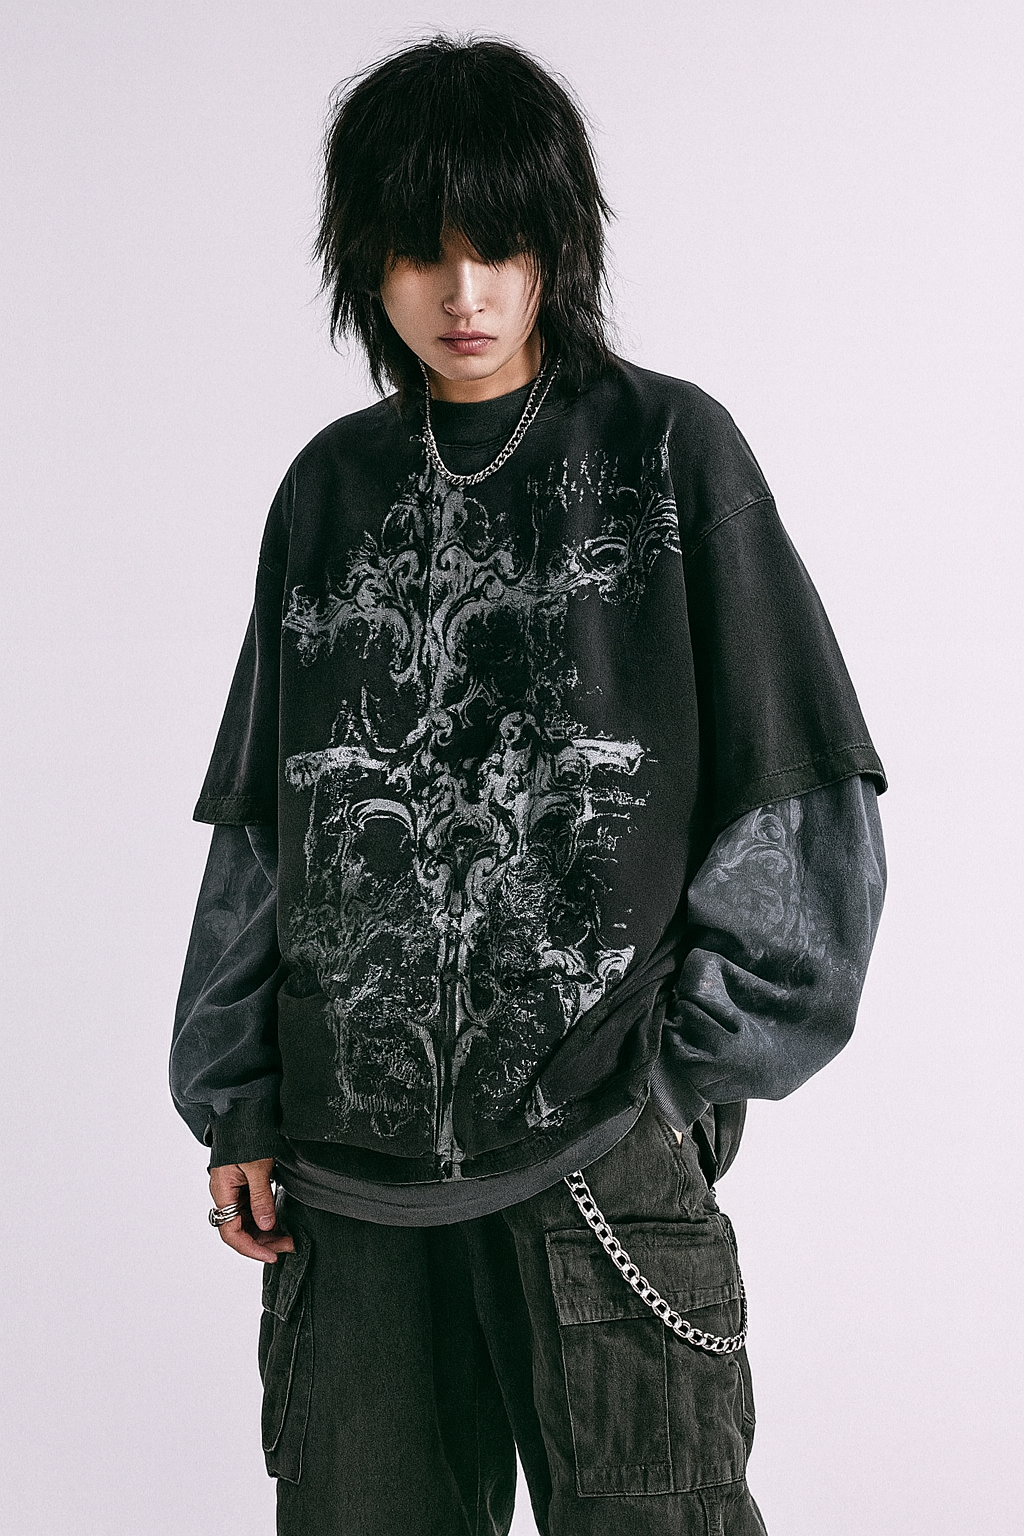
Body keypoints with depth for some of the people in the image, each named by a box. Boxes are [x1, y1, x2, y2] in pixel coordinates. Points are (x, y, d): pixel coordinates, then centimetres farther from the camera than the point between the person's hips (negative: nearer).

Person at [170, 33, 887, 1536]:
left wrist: (697, 1060, -5)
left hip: (597, 1134, -3)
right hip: (346, 1145, 4)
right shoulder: (334, 489, 12)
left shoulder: (667, 450, 1)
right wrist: (234, 1105, 11)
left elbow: (794, 790, -1)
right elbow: (261, 818, 14)